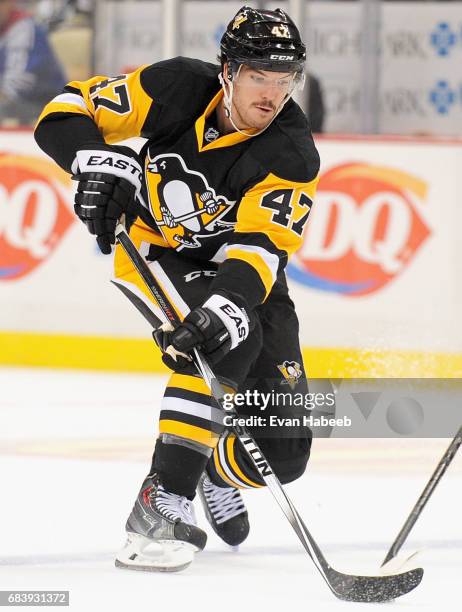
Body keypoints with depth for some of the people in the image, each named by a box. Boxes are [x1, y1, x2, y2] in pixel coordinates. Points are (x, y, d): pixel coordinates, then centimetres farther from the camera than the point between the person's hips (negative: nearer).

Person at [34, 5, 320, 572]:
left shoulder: (293, 156, -21)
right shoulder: (177, 89, -19)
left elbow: (258, 248, -32)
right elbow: (67, 112, -16)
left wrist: (230, 302, -52)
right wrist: (100, 162, -36)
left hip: (242, 272, 2)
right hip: (155, 252, -2)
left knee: (281, 451, -6)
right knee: (225, 343, -35)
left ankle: (218, 471, 32)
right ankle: (164, 503, -33)